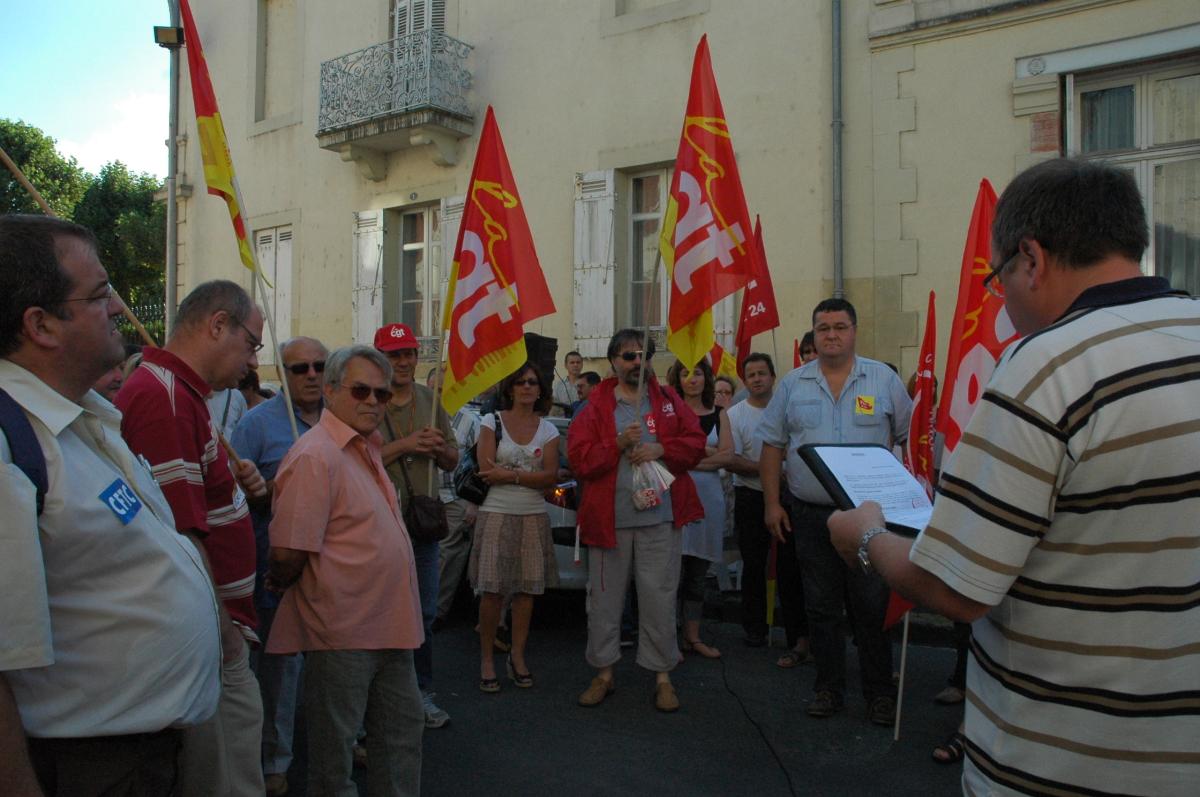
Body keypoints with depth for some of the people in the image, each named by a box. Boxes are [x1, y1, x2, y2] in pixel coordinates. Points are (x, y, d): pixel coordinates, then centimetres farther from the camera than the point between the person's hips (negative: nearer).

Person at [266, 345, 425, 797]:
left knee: (403, 726, 21)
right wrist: (281, 584, -4)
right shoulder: (316, 455, -19)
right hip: (342, 629, -9)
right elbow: (287, 553, -23)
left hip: (389, 624, 9)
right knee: (334, 743, 10)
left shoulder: (366, 447, 10)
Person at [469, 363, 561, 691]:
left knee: (528, 589, 4)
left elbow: (551, 476, -4)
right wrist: (530, 475, -6)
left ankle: (517, 655, 19)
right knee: (492, 590, -4)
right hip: (497, 514, -3)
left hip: (534, 516, 3)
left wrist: (510, 474, -14)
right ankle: (486, 659, 10)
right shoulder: (492, 422, 1)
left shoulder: (547, 429, 8)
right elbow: (487, 473, -8)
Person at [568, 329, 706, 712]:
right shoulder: (596, 408, 4)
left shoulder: (669, 401, 10)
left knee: (660, 598, 3)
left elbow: (695, 443, 4)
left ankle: (662, 676, 17)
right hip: (609, 518, 0)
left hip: (660, 517, 1)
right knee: (605, 598, 8)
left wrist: (661, 448, -12)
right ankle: (604, 673, 23)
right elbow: (579, 459, -4)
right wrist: (618, 444, -16)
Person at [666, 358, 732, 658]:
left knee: (698, 572, 12)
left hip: (709, 495, 4)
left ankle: (693, 636, 23)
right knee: (673, 571, -6)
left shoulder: (718, 414, 12)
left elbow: (726, 455, -1)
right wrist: (708, 451, -9)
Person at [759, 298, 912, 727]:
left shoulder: (884, 380, 2)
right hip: (809, 514, 2)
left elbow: (912, 438, 6)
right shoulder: (792, 384, 6)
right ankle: (828, 687, 22)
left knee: (873, 606, 3)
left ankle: (879, 692, 17)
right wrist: (771, 503, 2)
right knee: (821, 606, 10)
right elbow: (772, 445, 7)